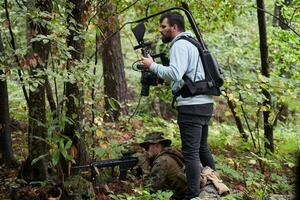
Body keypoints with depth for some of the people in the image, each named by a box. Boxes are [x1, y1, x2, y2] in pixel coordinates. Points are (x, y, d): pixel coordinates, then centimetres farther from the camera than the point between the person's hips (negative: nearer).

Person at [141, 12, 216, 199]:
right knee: (202, 148, 20)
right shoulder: (191, 43, 21)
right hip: (205, 103, 10)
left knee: (191, 152, -8)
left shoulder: (180, 45, -10)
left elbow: (175, 73, -23)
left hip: (192, 106, -10)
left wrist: (153, 66, -12)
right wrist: (157, 68, 13)